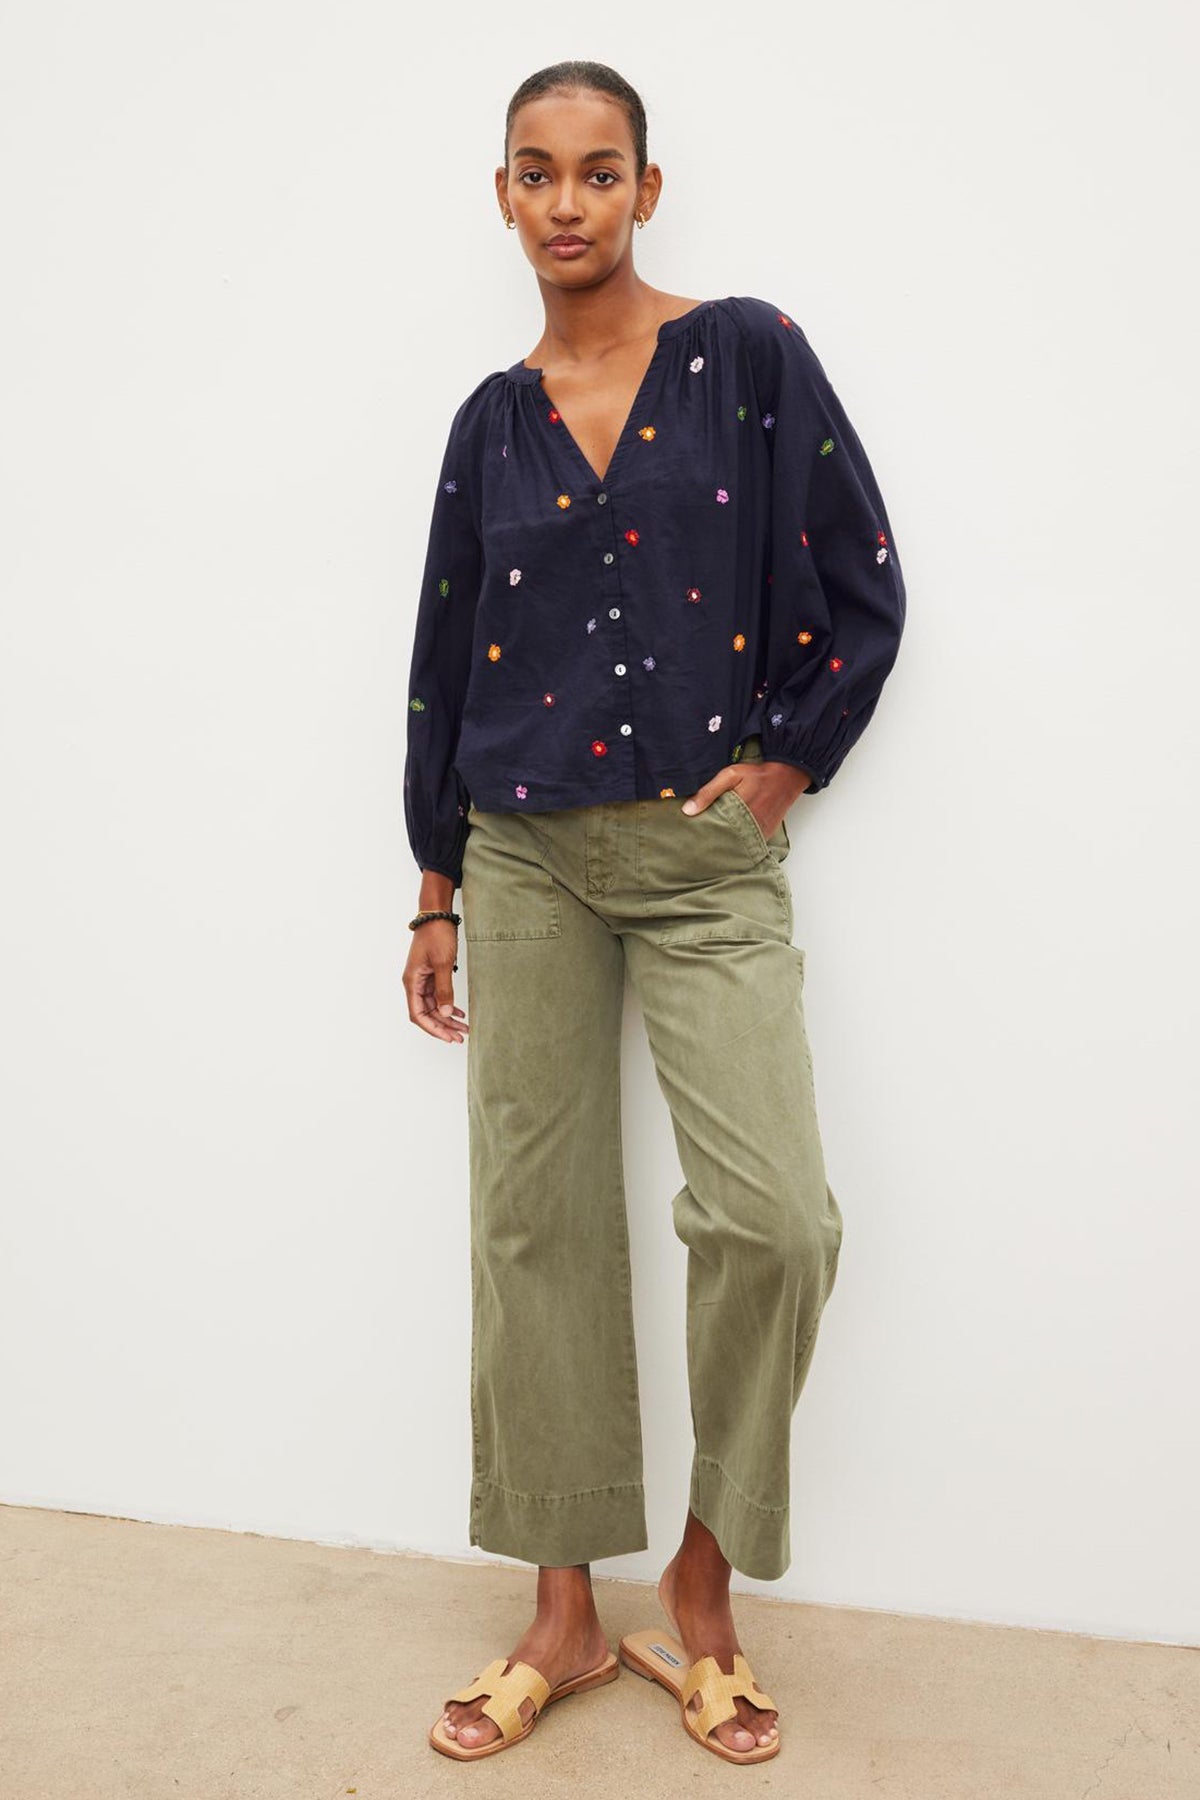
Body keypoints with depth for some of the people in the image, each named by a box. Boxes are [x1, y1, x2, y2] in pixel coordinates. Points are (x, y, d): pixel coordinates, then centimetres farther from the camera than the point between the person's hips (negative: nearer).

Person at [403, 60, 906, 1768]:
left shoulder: (746, 354, 1)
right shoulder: (495, 417, 10)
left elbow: (861, 588, 3)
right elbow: (446, 656, 12)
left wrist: (782, 763, -2)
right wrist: (436, 894, 11)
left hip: (705, 856, -3)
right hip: (528, 857, 3)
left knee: (773, 1218, -15)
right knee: (535, 1224, 4)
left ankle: (705, 1579, 12)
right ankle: (566, 1615, 19)